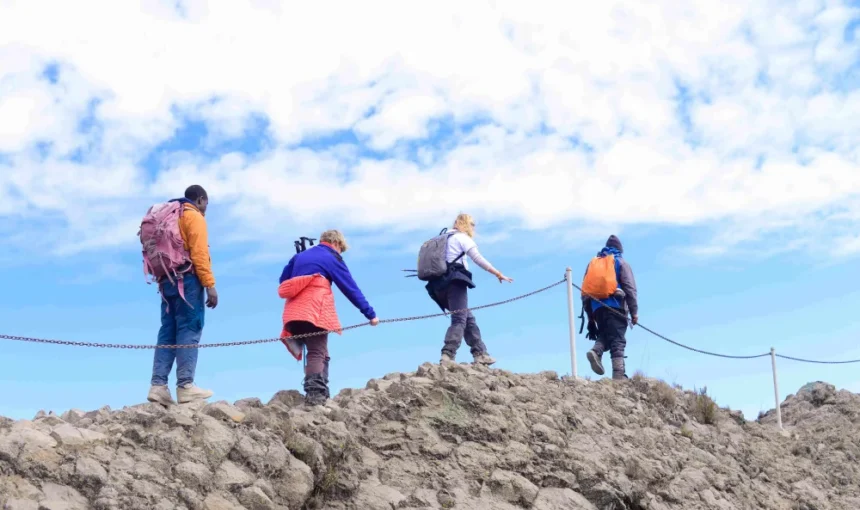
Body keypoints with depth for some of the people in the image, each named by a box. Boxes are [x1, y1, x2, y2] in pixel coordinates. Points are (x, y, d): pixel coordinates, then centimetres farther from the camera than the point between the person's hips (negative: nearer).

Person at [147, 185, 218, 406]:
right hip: (187, 280, -8)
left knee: (168, 333, 5)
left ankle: (158, 385, -3)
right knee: (189, 331, -10)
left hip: (167, 281, 8)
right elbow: (199, 253, -14)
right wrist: (210, 285, -16)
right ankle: (185, 386, -16)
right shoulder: (194, 217, -2)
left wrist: (163, 280, 14)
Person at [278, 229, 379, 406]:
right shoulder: (332, 258, 9)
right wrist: (370, 314, 7)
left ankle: (321, 395, 6)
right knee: (318, 354, -11)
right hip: (314, 312, -6)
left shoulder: (299, 256, 27)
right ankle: (315, 394, -27)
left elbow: (283, 281, 25)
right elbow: (351, 289, 6)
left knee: (316, 353, 13)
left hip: (293, 313, 6)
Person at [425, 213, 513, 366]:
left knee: (469, 319, 14)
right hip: (455, 281, -8)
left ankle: (480, 354, 11)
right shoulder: (462, 237, 5)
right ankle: (447, 356, -33)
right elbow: (478, 259, -6)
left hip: (441, 285, 9)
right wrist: (498, 274, -5)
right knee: (459, 320, -17)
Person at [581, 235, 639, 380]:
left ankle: (596, 351, -15)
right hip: (615, 306, -4)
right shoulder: (621, 263, 9)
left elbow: (585, 290, 18)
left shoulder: (592, 263, 22)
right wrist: (634, 312, -3)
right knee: (617, 341, -7)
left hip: (597, 307, 4)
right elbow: (630, 289, -2)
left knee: (604, 335, 17)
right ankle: (619, 374, -18)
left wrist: (589, 314, 20)